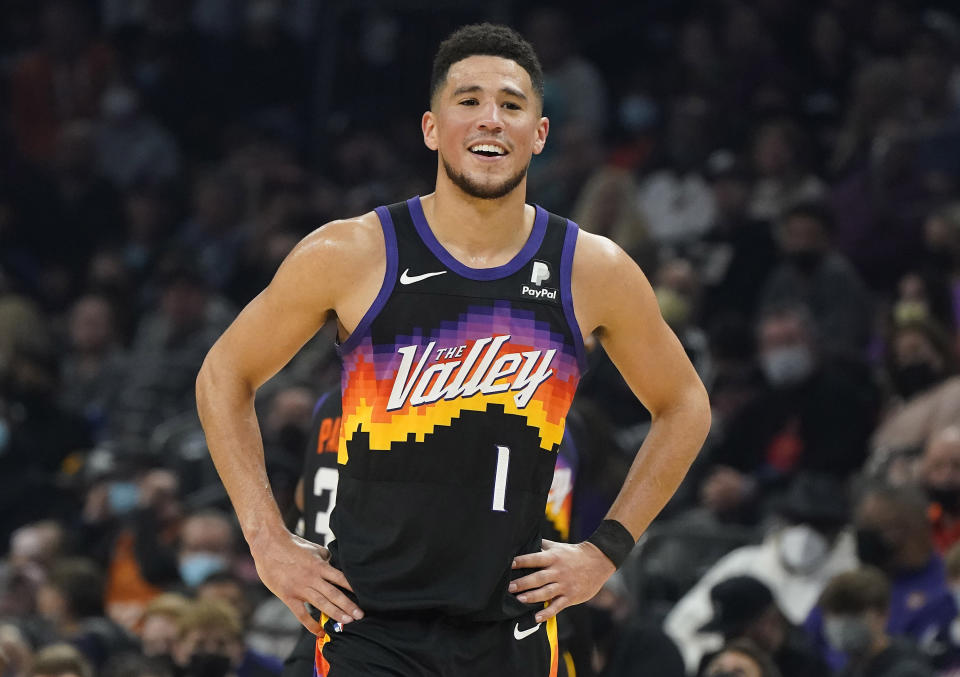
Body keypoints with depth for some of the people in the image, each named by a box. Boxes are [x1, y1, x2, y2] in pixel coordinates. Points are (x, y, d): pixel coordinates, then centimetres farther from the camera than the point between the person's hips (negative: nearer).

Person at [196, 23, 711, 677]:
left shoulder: (594, 273, 0)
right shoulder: (350, 255, -5)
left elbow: (684, 407, 16)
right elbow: (225, 376, 7)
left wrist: (606, 550, 8)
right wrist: (269, 541, 0)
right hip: (371, 624, -3)